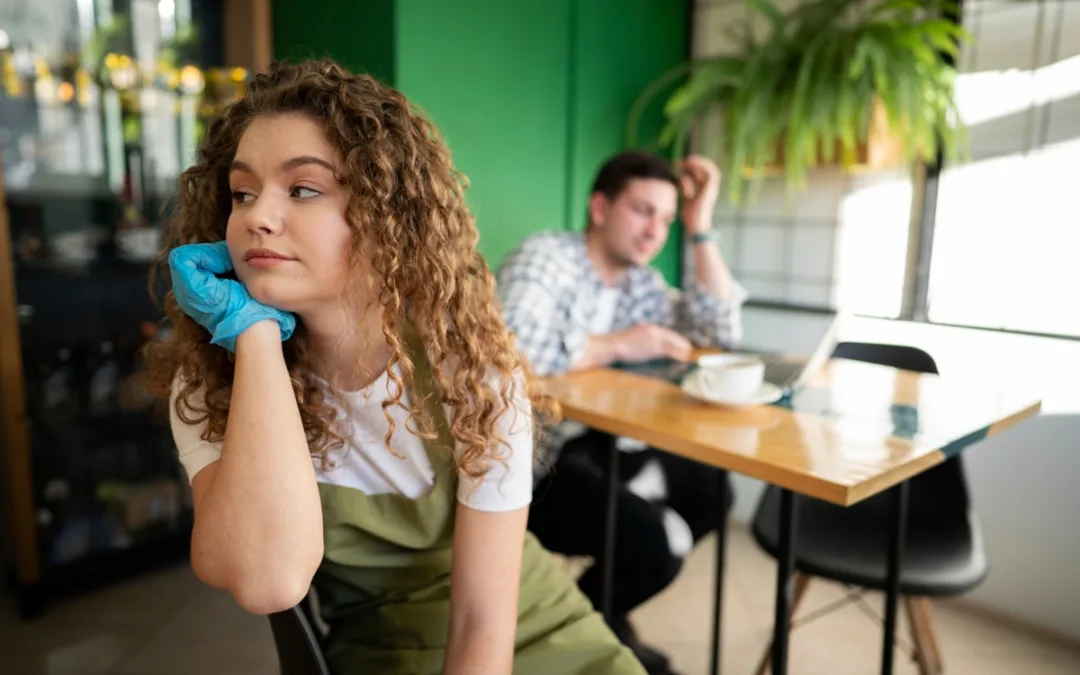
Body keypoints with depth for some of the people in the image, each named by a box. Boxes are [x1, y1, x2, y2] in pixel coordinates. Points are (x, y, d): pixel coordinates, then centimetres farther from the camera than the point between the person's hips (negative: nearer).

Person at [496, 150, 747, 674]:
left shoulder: (640, 283, 10)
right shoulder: (546, 256, -15)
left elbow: (721, 330, 4)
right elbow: (510, 347, -33)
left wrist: (700, 229, 0)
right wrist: (618, 344, -22)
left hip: (589, 442, 9)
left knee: (709, 491, 8)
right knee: (648, 540, -22)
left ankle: (603, 615, 23)